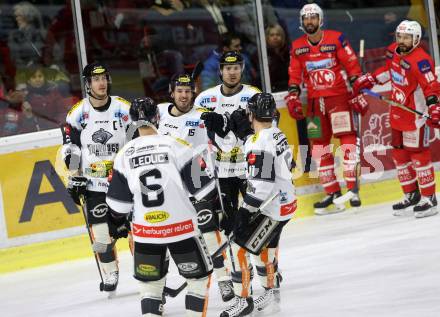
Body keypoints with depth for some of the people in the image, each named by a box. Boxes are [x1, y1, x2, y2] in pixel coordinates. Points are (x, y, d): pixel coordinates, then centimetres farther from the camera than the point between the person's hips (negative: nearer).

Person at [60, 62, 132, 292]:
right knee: (100, 234, -3)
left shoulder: (124, 109, -3)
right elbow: (71, 150, 5)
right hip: (93, 185, 1)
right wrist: (74, 179, 2)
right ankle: (110, 276, 14)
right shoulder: (77, 113, -1)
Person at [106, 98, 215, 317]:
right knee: (199, 276, 15)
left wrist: (116, 221, 25)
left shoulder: (125, 154, 1)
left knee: (149, 282, 16)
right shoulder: (176, 146, -9)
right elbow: (201, 186, -6)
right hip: (181, 226, -3)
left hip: (145, 231, 3)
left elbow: (119, 201, 6)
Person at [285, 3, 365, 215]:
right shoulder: (297, 47, 7)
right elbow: (294, 75, 12)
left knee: (346, 138, -14)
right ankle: (332, 192, 10)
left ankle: (352, 187, -16)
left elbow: (352, 65, -4)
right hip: (315, 100, 4)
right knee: (319, 145, 4)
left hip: (338, 96, -4)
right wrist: (292, 98, 2)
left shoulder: (336, 39, -5)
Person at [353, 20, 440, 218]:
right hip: (397, 113, 9)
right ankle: (411, 194, 29)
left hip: (416, 114, -9)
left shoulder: (420, 61, -24)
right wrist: (370, 79, 19)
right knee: (399, 154, 15)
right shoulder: (393, 51, 2)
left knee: (418, 155, -7)